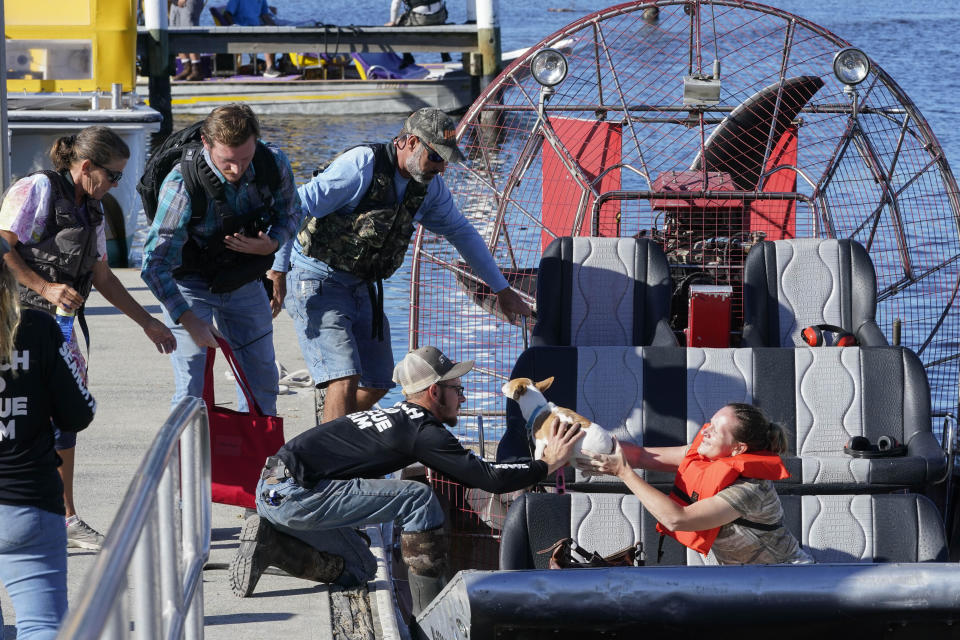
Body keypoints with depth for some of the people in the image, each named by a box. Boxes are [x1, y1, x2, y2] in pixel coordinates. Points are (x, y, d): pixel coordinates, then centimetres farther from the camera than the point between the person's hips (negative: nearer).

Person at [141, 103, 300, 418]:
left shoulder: (274, 163, -18)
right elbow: (154, 265, -28)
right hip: (189, 284, -4)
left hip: (243, 283, 4)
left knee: (262, 384, 10)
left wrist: (270, 245, -19)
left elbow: (288, 214, 3)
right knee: (191, 392, -13)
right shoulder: (182, 185, -31)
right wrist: (188, 320, -34)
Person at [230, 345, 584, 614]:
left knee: (359, 569, 23)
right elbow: (488, 478, -10)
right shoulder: (424, 431, -10)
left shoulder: (398, 416, 19)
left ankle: (271, 542, 10)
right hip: (294, 494, -10)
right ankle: (430, 611, -7)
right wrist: (547, 465, 2)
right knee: (418, 498, -12)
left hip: (271, 493, 10)